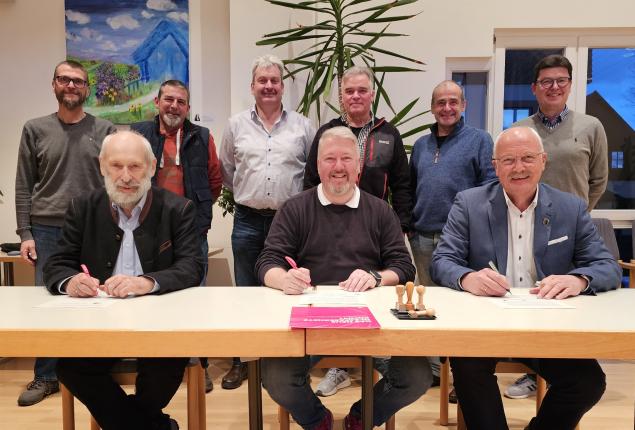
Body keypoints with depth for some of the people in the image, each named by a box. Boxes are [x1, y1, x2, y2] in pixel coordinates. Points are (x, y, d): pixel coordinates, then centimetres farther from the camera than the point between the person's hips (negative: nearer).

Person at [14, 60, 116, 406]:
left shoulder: (103, 131, 6)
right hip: (46, 231, 1)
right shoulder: (35, 130, 8)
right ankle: (45, 377, 21)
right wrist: (25, 234, 0)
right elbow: (24, 186, 7)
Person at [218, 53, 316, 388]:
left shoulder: (302, 126, 5)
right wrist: (248, 195, 10)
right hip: (248, 221, 1)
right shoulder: (236, 125, 8)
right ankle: (241, 361, 25)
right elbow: (227, 171, 14)